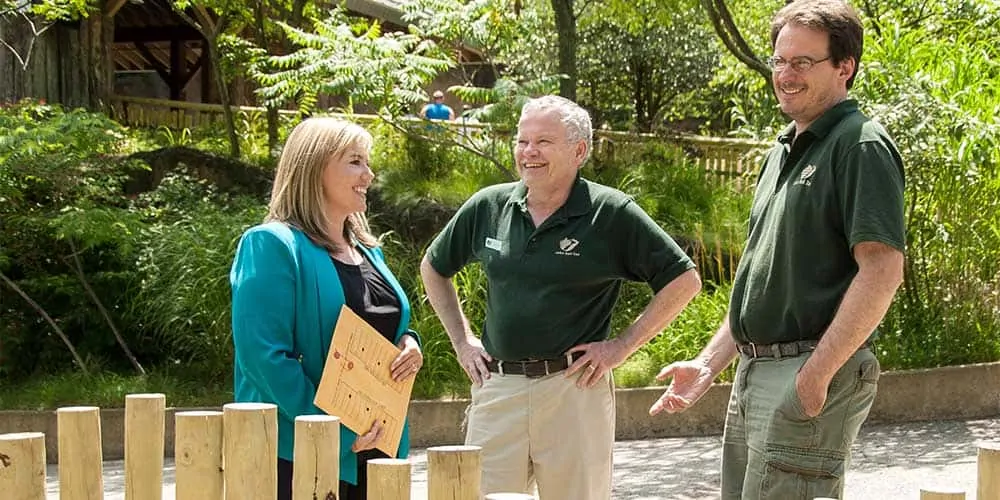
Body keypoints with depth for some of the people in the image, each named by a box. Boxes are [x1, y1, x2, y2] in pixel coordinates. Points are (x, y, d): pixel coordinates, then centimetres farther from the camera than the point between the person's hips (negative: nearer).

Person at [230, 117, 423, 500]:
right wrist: (335, 432, -21)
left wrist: (408, 346, 1)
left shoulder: (367, 250, 16)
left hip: (373, 447, 8)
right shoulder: (273, 246, -10)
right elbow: (264, 356, -18)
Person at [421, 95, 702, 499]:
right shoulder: (488, 207, 7)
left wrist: (622, 346, -7)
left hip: (574, 389, -3)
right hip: (496, 386, 3)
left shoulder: (612, 214, -4)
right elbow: (433, 268, 22)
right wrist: (462, 340, 13)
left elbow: (684, 281, -3)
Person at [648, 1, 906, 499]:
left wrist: (816, 374, -23)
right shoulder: (783, 151, 18)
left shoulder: (860, 145, -10)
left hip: (812, 376, -9)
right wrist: (708, 363, 15)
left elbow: (882, 270, -20)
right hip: (753, 373, 9)